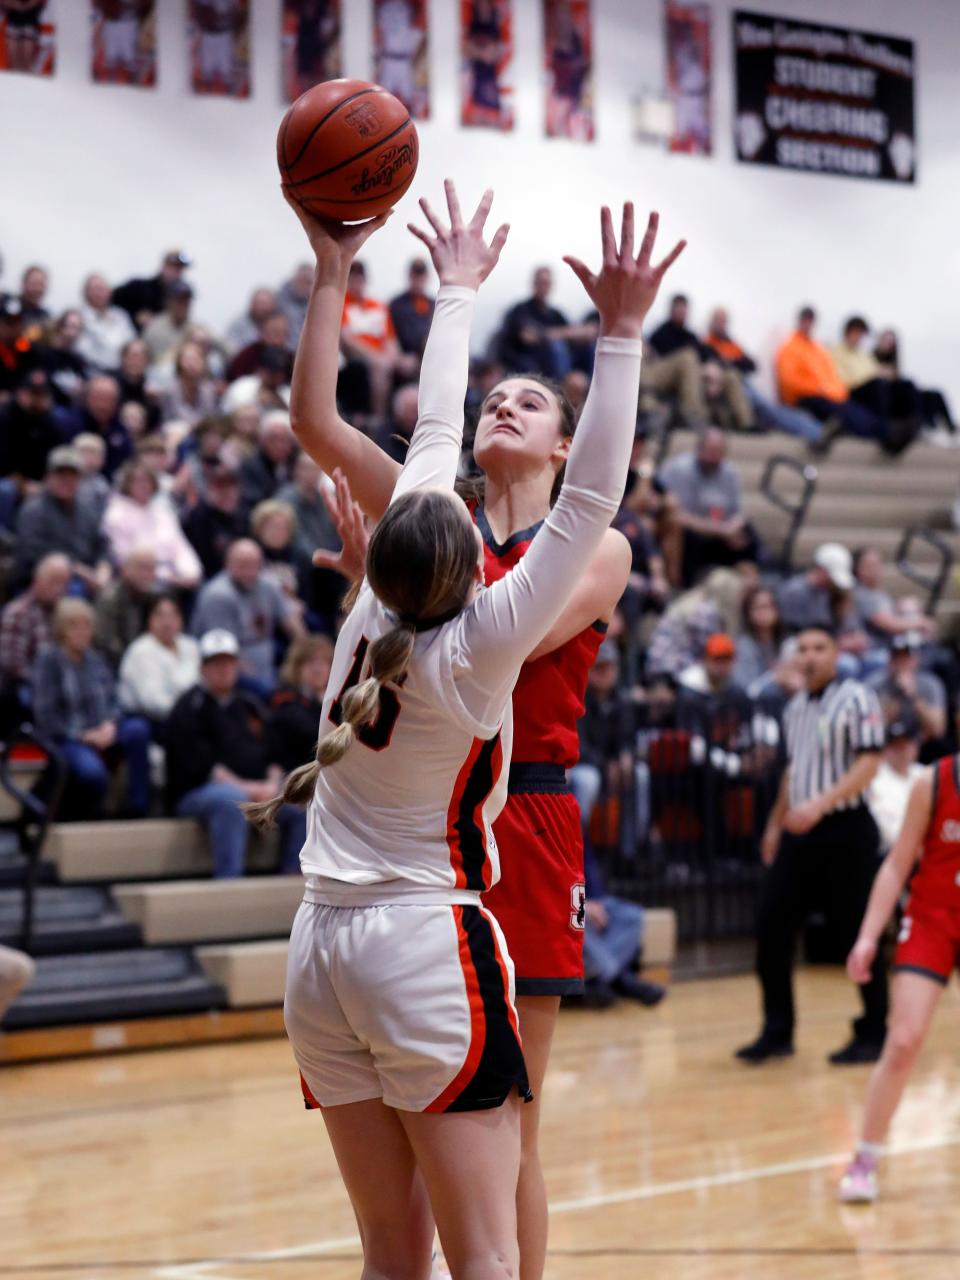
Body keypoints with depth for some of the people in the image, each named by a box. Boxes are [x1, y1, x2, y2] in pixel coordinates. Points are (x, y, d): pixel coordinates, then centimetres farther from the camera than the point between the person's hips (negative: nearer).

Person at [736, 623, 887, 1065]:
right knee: (771, 929, 2)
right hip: (799, 833, 7)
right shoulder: (796, 708, 14)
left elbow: (868, 764, -16)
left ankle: (873, 1035, 11)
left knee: (858, 934, -1)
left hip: (844, 830, -7)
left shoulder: (856, 699, -8)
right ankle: (777, 1032, 11)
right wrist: (776, 823, 24)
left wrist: (819, 805, -25)